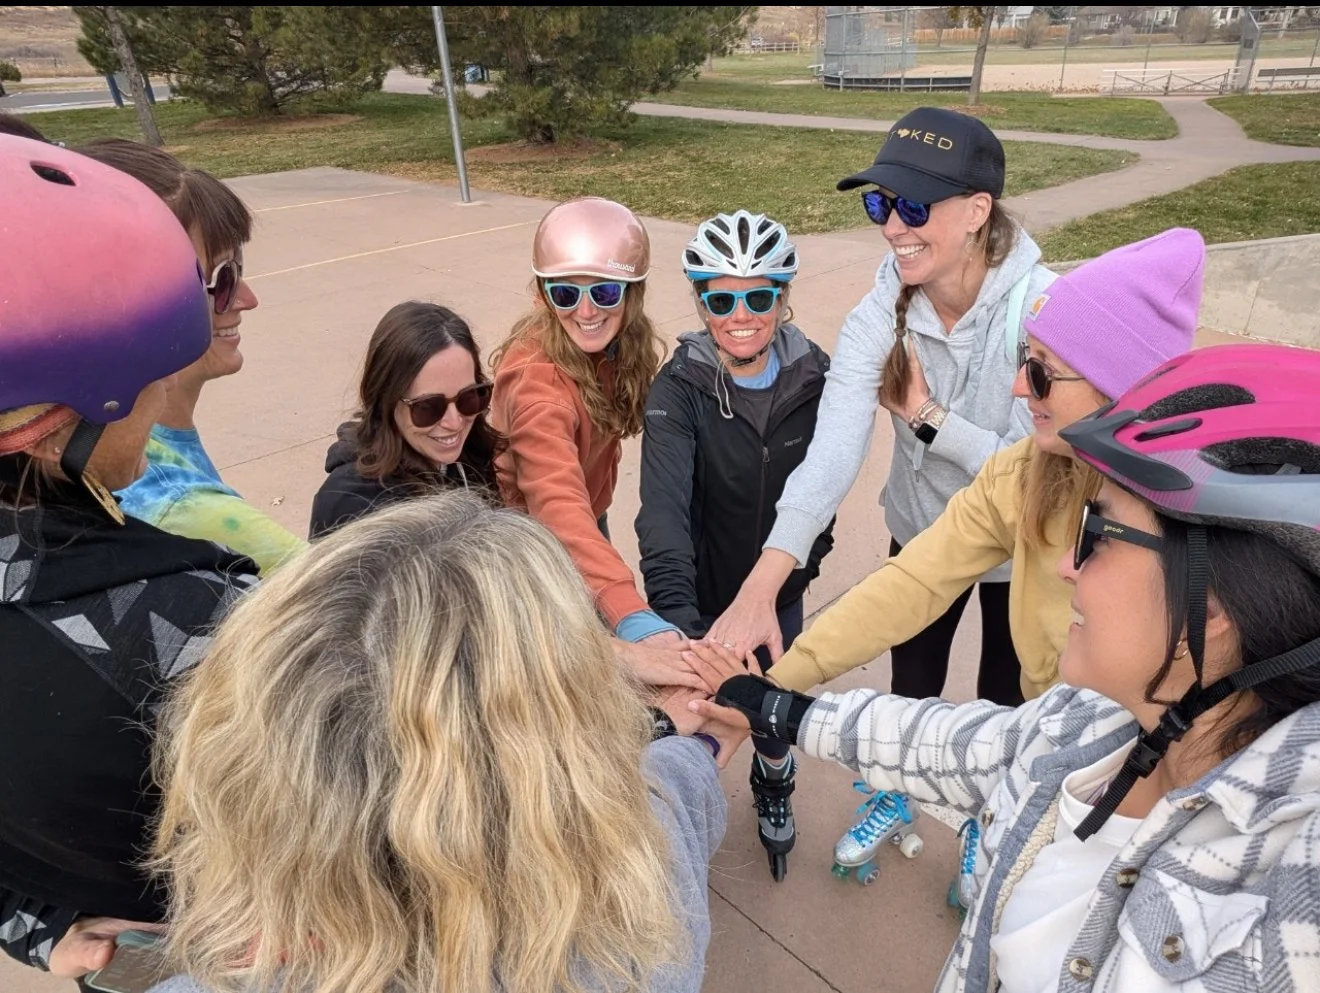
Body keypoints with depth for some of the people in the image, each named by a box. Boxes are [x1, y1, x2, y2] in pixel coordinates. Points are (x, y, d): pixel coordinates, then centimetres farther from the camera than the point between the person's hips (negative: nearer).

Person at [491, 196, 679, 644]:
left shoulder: (624, 343, -14)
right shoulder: (536, 379, -36)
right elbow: (558, 506, -50)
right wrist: (636, 620, -63)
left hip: (587, 515, 6)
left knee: (601, 633, 21)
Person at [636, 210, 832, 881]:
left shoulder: (814, 375, -12)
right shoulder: (679, 389, -22)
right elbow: (664, 505, -35)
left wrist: (811, 552, 10)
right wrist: (676, 613, -47)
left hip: (779, 589, 3)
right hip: (702, 593, -2)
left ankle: (773, 789, 55)